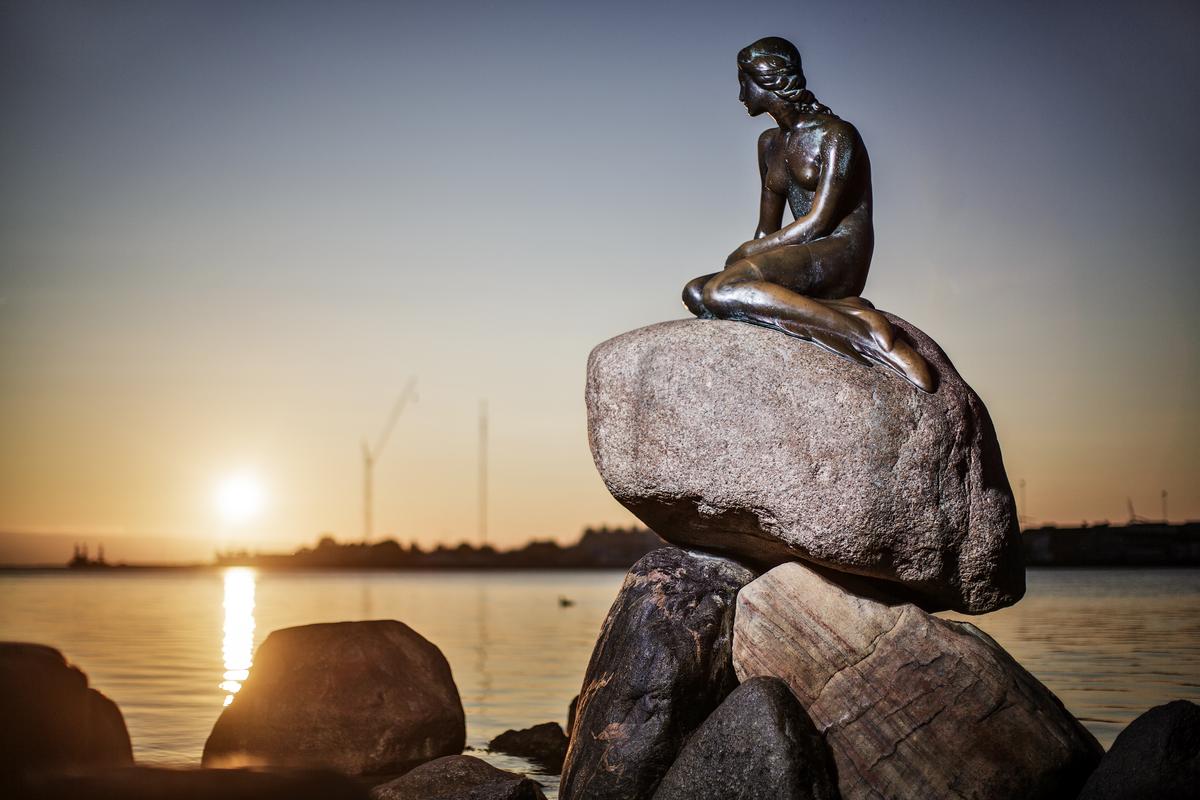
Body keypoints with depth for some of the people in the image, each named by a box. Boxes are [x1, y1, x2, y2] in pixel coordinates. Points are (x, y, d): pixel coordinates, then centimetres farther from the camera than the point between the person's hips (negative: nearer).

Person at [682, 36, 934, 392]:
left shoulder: (837, 135, -4)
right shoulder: (770, 143, 21)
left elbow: (818, 223, -12)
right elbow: (767, 229, 22)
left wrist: (749, 251, -8)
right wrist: (749, 255, 2)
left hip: (840, 258, -9)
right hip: (798, 260, 9)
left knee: (721, 292, -31)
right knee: (695, 292, -14)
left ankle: (864, 332, -32)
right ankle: (837, 311, -23)